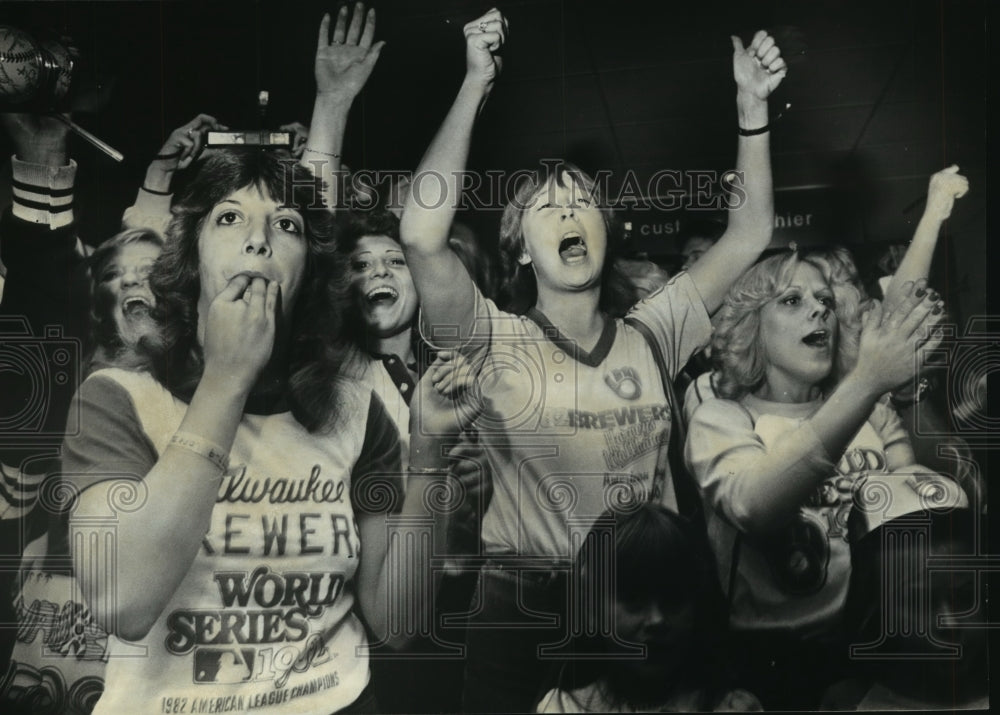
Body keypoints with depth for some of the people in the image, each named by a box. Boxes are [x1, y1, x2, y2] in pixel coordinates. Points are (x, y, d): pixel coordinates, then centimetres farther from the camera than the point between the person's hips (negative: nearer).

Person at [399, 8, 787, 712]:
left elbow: (750, 235, 5)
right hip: (523, 608, -3)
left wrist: (753, 106, -2)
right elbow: (422, 235, -22)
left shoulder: (651, 337, 5)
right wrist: (474, 86, -19)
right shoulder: (496, 341, -6)